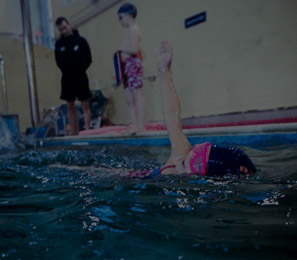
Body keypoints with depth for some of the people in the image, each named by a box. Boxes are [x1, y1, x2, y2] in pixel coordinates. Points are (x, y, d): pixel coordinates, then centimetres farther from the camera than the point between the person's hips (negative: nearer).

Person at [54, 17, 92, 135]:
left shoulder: (81, 40, 1)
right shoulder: (59, 44, 8)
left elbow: (88, 59, 1)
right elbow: (58, 62, 8)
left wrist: (80, 70, -5)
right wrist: (67, 71, -2)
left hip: (81, 77, -3)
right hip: (67, 78, 3)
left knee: (85, 105, -2)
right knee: (70, 106, 5)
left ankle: (87, 130, -1)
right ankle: (74, 133, 11)